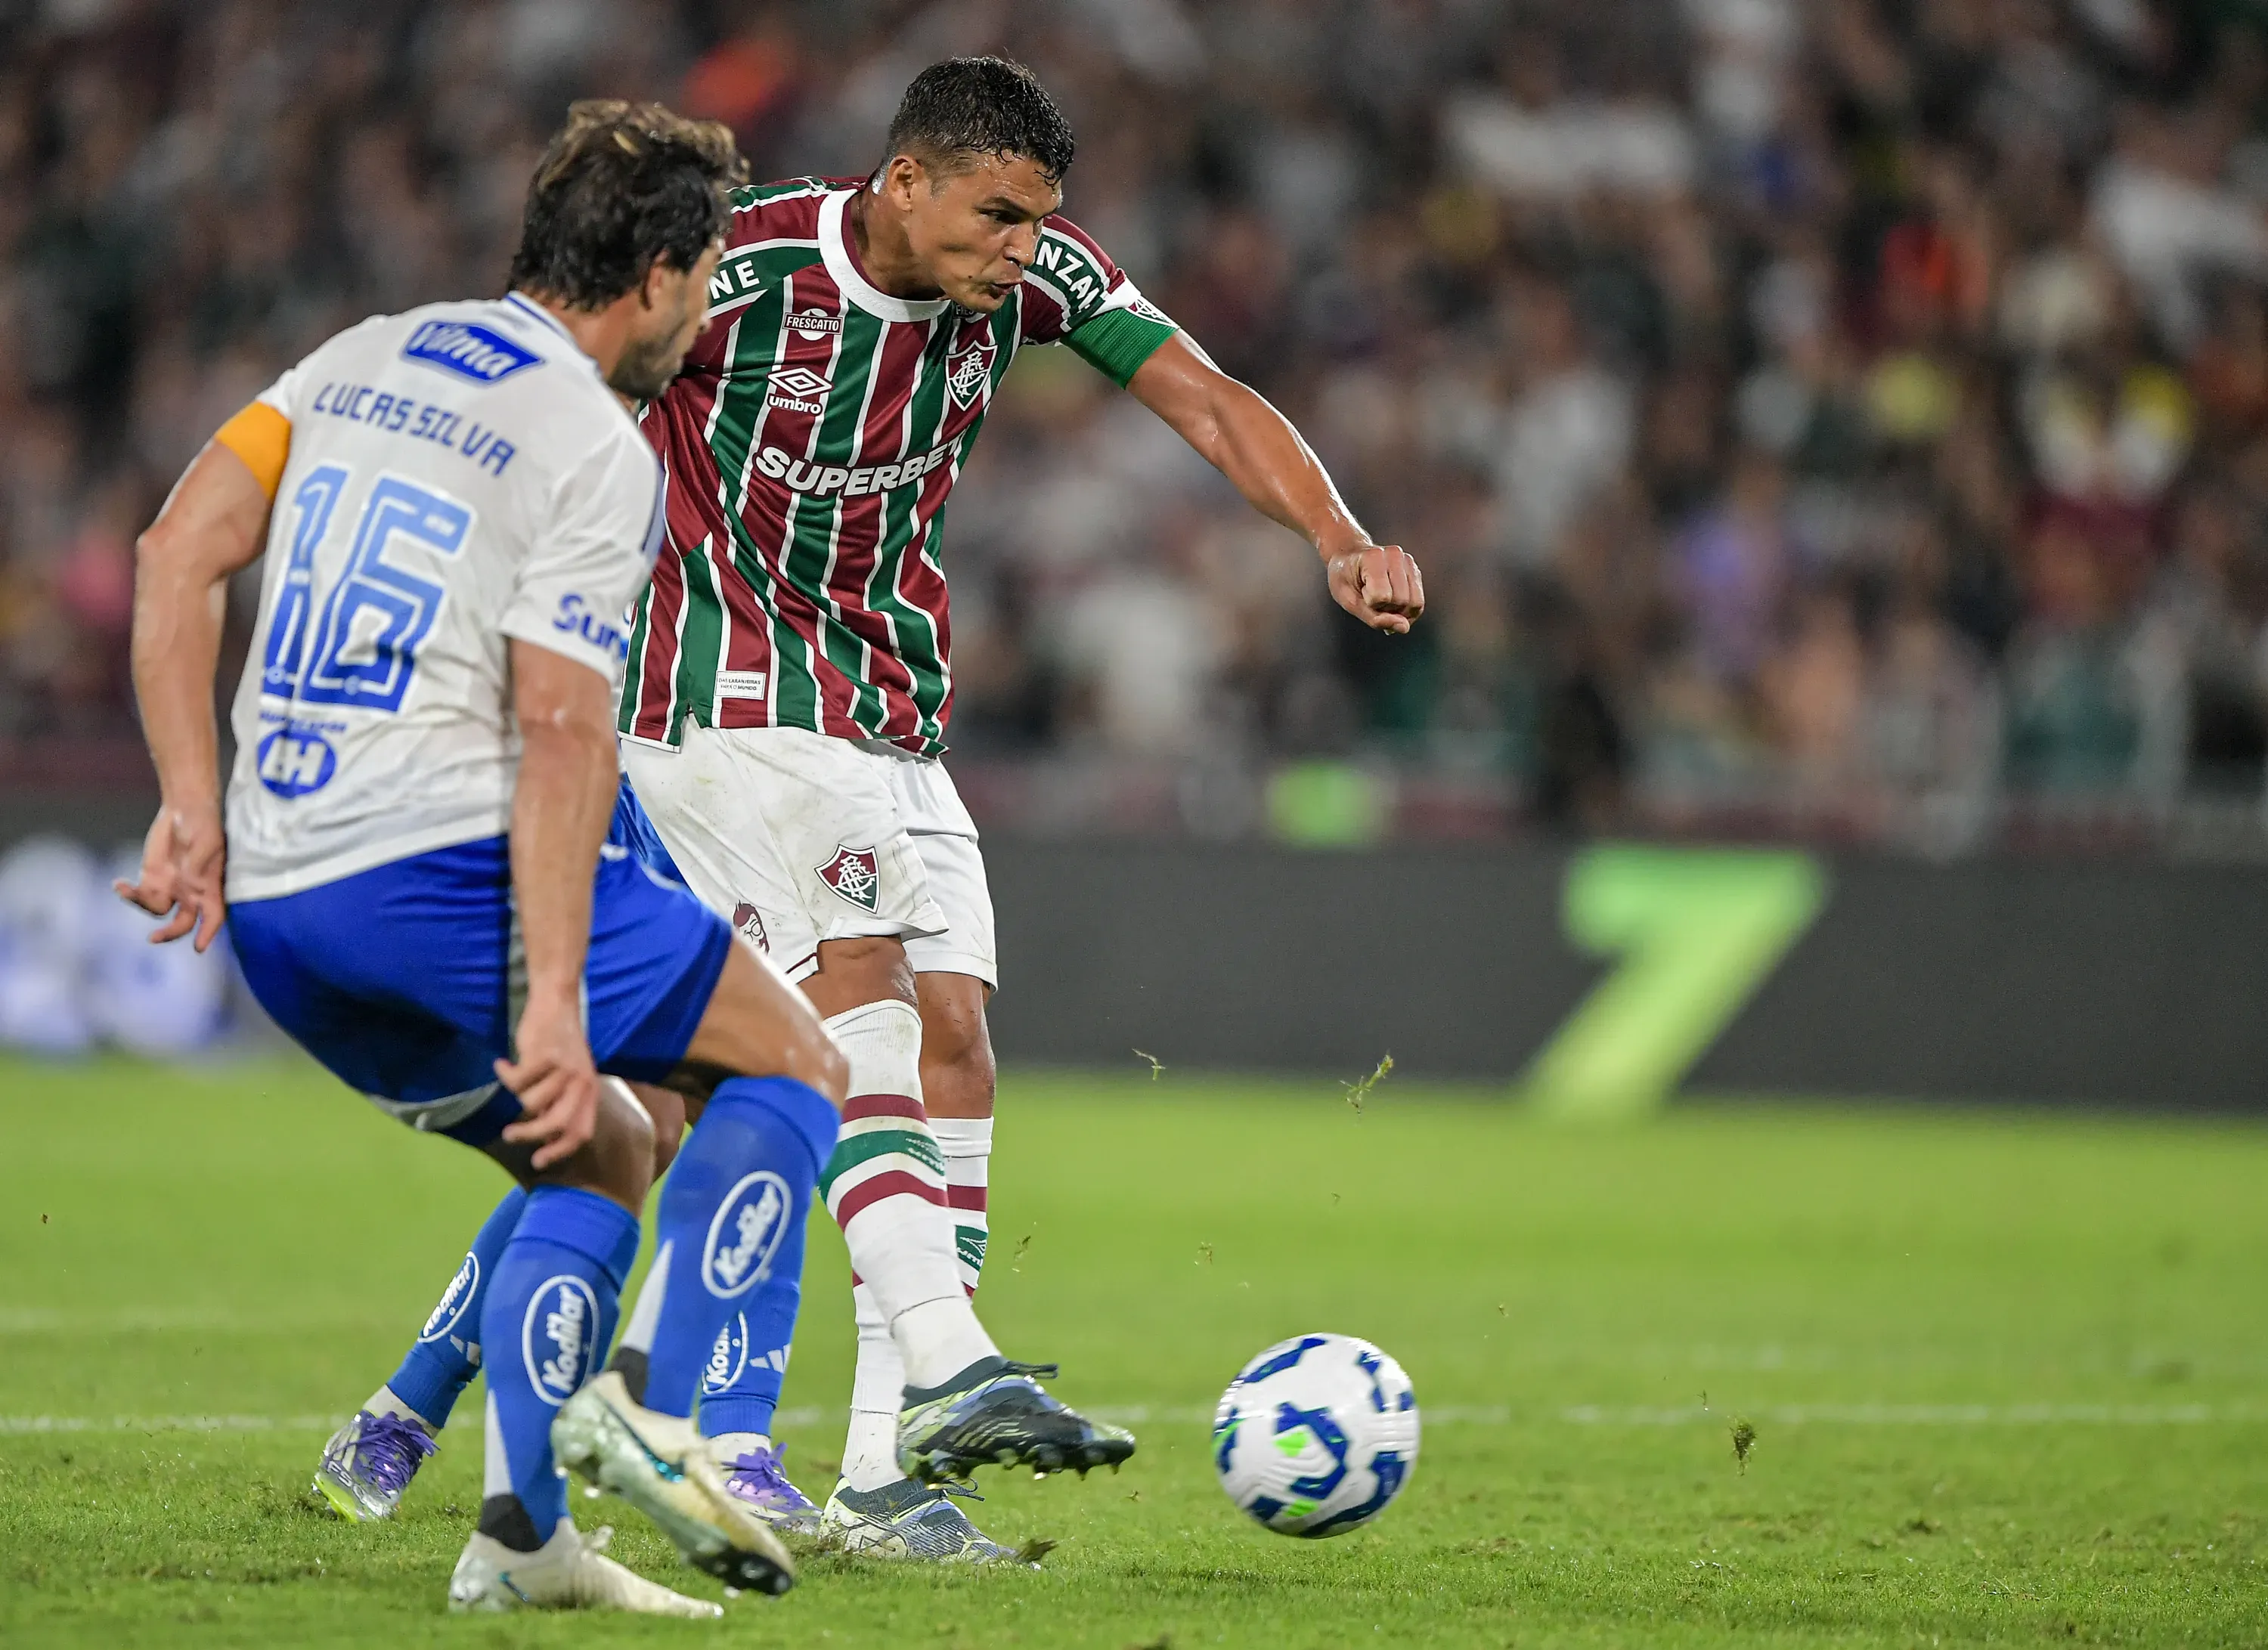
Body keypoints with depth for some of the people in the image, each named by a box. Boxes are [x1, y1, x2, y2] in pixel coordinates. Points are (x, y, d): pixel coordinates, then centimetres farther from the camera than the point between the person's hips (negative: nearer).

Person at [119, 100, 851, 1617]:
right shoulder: (597, 452, -7)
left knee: (600, 1153, 23)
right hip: (441, 863, -8)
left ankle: (523, 1532, 9)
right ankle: (659, 1416, -9)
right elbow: (561, 731, -15)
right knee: (793, 1069, 7)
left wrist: (194, 806, 4)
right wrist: (554, 1001, -19)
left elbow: (177, 556, 7)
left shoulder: (362, 359, 17)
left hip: (274, 912, 8)